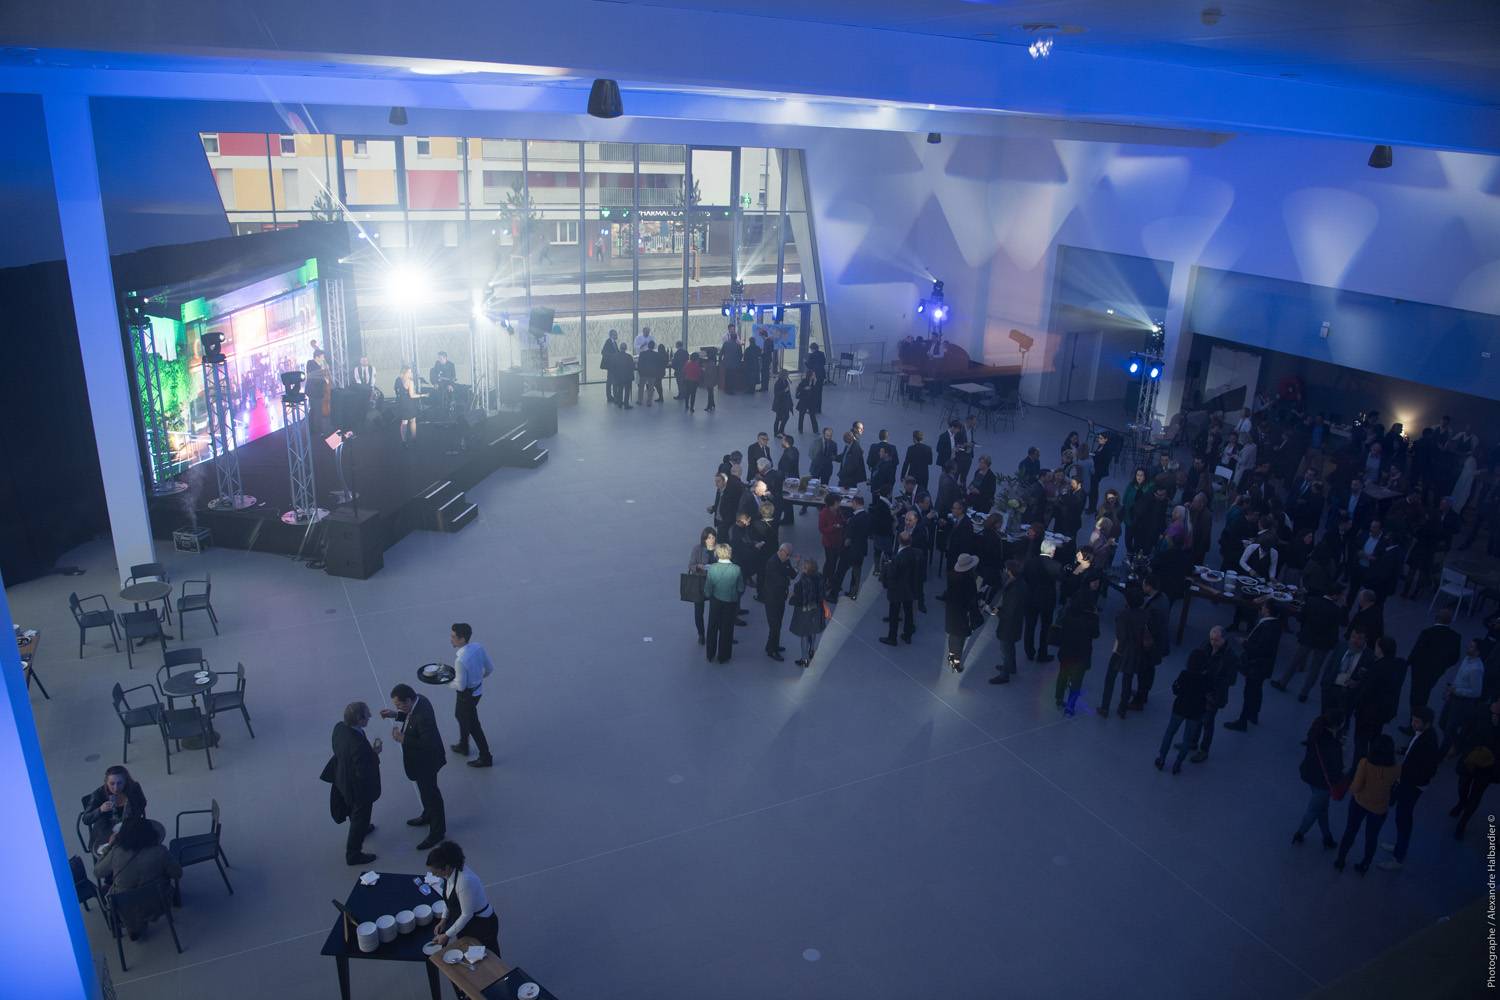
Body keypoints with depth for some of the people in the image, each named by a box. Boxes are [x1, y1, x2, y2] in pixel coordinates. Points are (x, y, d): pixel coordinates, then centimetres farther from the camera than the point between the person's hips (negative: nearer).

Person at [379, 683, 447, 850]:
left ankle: (437, 831, 28)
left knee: (430, 792, 10)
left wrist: (403, 739, -29)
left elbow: (427, 744, -34)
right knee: (425, 789, 29)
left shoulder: (423, 716, -39)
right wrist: (396, 715, -5)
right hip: (420, 759, 9)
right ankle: (428, 815, 52)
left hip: (426, 761, -9)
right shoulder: (418, 700, -11)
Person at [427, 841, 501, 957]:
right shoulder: (450, 872, -11)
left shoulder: (465, 881, -36)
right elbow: (450, 898, 9)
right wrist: (444, 919, 4)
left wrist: (447, 935, -18)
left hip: (482, 925, -7)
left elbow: (467, 915, -26)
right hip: (464, 920, 7)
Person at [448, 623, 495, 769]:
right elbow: (490, 669, -1)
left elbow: (460, 686, -25)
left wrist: (447, 682, -7)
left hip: (467, 695, -8)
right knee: (460, 716, 30)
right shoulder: (478, 647, -12)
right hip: (478, 689, 8)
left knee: (473, 725, 12)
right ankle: (463, 746, 51)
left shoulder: (460, 660, -34)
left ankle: (485, 758, 27)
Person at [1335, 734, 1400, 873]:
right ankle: (1364, 866, 41)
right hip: (1379, 808, 1)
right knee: (1372, 837, 22)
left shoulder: (1365, 763, -30)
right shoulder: (1395, 770, -25)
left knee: (1350, 831, 21)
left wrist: (1350, 787, -4)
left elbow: (1355, 788, -27)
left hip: (1359, 802, 0)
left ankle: (1340, 861, 36)